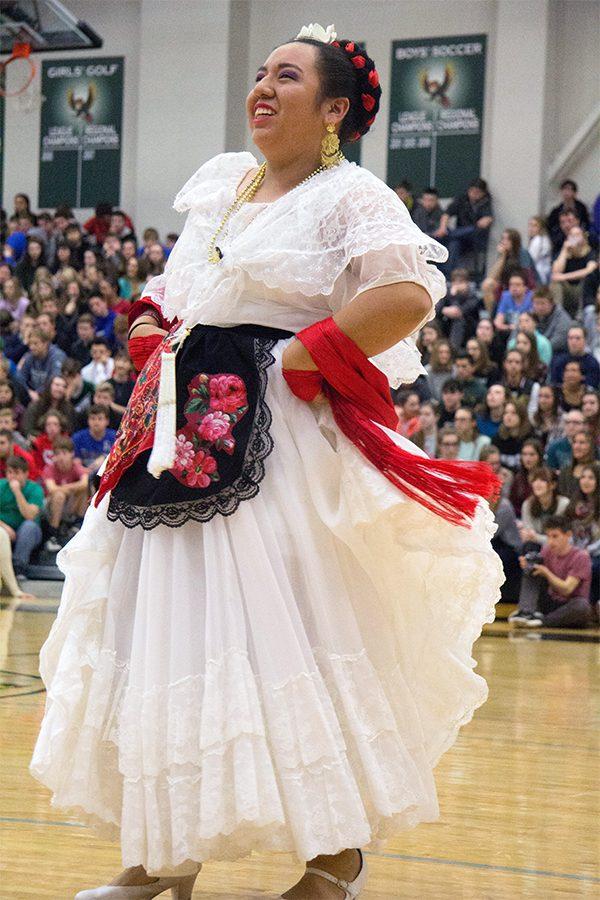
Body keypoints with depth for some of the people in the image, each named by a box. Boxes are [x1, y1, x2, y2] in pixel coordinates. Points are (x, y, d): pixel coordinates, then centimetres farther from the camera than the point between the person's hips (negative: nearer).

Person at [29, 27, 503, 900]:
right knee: (170, 628, 7)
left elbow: (407, 296, -20)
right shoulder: (218, 185, 16)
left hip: (285, 446, -7)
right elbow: (163, 297, 28)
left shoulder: (350, 197, -5)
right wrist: (156, 338, 8)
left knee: (291, 640, -6)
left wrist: (300, 361, -18)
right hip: (186, 438, 7)